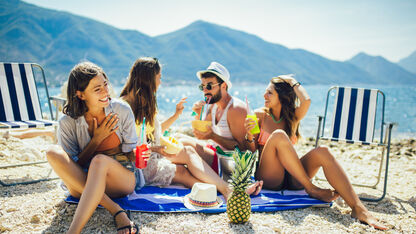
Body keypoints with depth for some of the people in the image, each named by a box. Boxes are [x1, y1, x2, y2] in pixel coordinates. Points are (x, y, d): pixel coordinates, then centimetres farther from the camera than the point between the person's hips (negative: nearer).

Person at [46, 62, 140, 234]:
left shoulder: (122, 110, -3)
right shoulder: (68, 122, -5)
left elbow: (130, 154, 4)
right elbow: (75, 165, -3)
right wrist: (97, 139, -13)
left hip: (122, 179, -2)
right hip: (82, 182, 2)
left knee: (100, 160, -35)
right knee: (53, 153, -25)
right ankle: (115, 211, -34)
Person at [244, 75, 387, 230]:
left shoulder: (292, 117, 10)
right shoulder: (260, 115, 5)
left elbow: (306, 101, -13)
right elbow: (251, 150, -1)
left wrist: (294, 83, 3)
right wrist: (249, 136, -21)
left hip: (291, 178, 3)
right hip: (268, 177, -3)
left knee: (321, 152, -26)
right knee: (278, 135, -29)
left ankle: (358, 208, -33)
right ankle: (311, 189, -24)